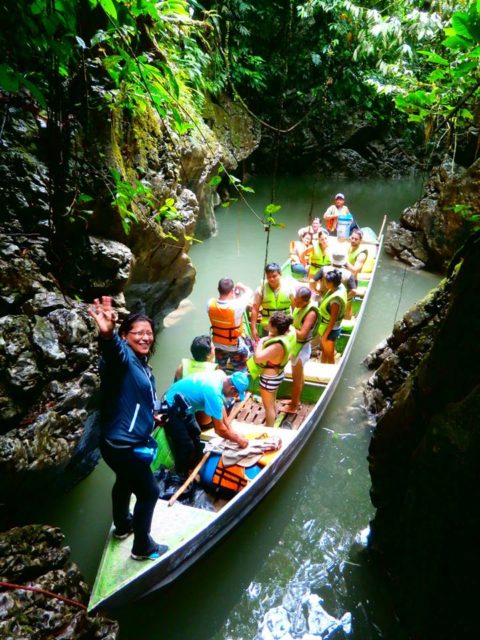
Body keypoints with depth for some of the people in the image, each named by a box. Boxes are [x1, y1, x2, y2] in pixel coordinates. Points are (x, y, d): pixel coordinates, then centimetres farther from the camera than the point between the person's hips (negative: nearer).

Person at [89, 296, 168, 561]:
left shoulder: (141, 363, 4)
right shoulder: (122, 356, -24)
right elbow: (113, 350, -51)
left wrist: (152, 415, 24)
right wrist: (107, 334, -71)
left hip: (130, 442, 10)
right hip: (121, 445, -10)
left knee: (125, 482, 30)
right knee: (149, 492, 7)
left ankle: (122, 525, 56)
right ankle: (142, 547, 28)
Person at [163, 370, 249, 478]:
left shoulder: (221, 376, -9)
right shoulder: (213, 392, -34)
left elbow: (221, 406, 8)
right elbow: (220, 429, -22)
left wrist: (231, 430, 7)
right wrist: (238, 440, -7)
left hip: (183, 407, 10)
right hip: (172, 409, -10)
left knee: (195, 436, 20)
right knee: (186, 447, -6)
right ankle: (182, 478, 15)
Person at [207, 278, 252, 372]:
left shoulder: (211, 304, -22)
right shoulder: (236, 306, -33)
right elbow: (249, 292, -16)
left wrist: (233, 297, -2)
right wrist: (240, 286, 2)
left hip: (218, 344, 5)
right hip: (236, 346, -5)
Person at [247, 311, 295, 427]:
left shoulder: (277, 346, -39)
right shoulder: (287, 334, -12)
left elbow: (258, 358, -40)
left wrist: (260, 342, -26)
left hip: (269, 378, -9)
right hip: (277, 374, 9)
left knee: (268, 406, 13)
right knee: (272, 402, 29)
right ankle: (271, 426, 48)